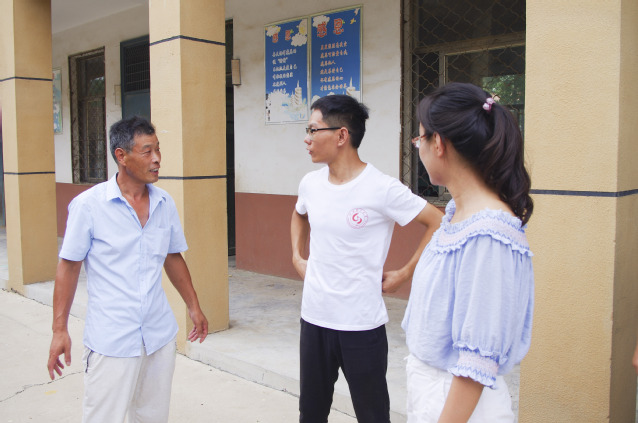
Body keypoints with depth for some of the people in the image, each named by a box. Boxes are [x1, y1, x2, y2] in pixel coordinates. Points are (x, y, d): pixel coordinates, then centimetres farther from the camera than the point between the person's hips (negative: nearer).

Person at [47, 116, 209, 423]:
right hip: (111, 342, -4)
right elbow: (69, 266, -5)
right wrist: (59, 329, -5)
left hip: (160, 338, 5)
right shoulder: (88, 205, -10)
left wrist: (193, 306, 16)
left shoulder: (165, 204, 3)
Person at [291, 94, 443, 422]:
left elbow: (438, 223, -13)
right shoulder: (311, 184, 2)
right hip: (314, 318, 5)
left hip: (362, 325, -5)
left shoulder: (382, 189, -17)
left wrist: (404, 274, -11)